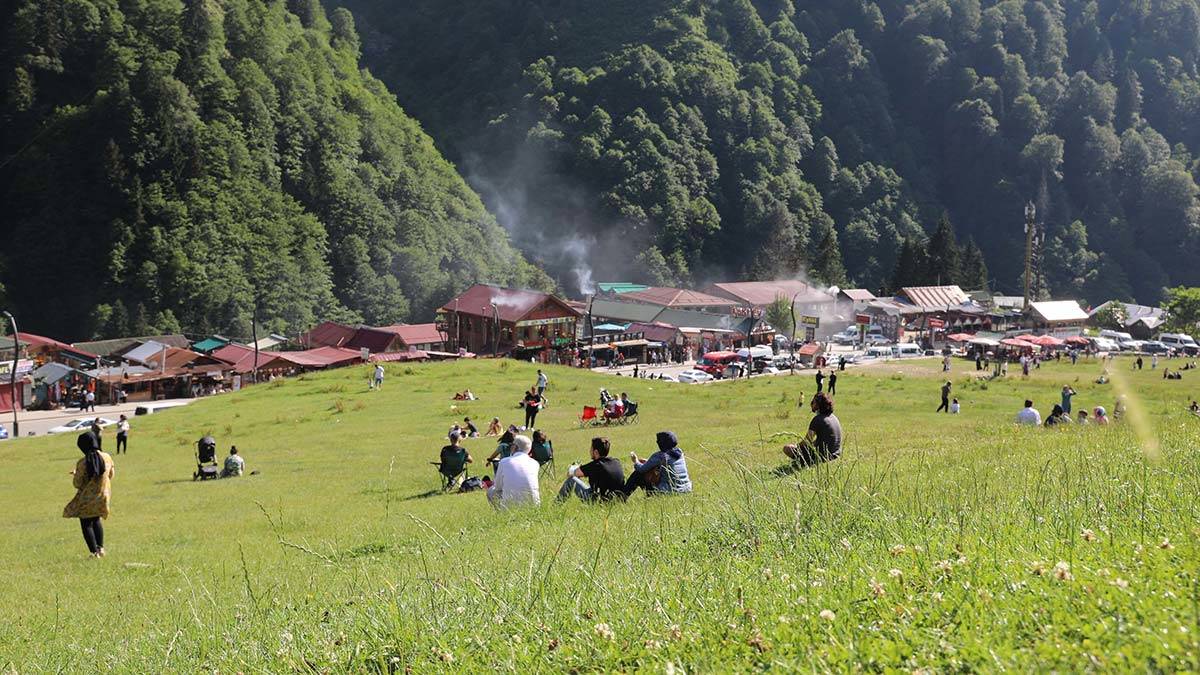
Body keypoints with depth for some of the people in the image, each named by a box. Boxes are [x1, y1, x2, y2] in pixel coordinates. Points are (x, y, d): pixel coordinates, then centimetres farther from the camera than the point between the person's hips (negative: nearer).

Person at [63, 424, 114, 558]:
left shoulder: (83, 463, -23)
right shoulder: (107, 458, -9)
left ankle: (94, 552, 6)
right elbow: (110, 475, 7)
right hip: (103, 495, 5)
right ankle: (100, 547, 23)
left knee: (86, 524, 10)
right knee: (96, 521, 26)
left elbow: (78, 484, -14)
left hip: (87, 498, -5)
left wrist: (75, 475, 6)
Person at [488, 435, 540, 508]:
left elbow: (498, 487, 9)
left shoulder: (504, 462, -3)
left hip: (510, 505, -2)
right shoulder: (534, 463, 2)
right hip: (533, 505, 2)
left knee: (491, 491, 26)